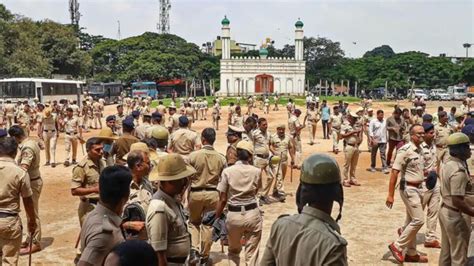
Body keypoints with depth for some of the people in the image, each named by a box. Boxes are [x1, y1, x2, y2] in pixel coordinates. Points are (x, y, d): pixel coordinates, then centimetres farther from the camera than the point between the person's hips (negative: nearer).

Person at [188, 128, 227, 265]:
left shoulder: (193, 155, -11)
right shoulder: (221, 158, -5)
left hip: (195, 193, -1)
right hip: (213, 194, 1)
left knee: (194, 222, 20)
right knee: (208, 225, 12)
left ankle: (194, 250, 4)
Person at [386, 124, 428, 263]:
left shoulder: (420, 150, 8)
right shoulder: (405, 150, -18)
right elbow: (394, 173, -19)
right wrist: (390, 195, -22)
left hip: (419, 188, 8)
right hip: (409, 189, -8)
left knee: (412, 221, 15)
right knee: (418, 220, -10)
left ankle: (411, 253, 26)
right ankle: (397, 246, 4)